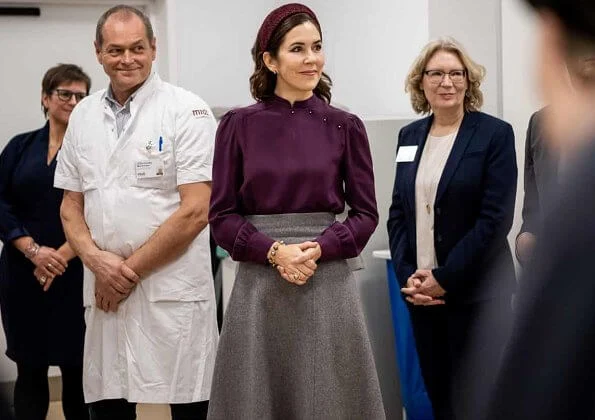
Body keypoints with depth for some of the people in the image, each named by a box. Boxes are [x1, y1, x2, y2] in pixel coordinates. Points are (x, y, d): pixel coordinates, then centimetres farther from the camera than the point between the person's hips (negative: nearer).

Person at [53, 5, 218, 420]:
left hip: (173, 292, -4)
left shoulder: (187, 111, -5)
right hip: (103, 292, 5)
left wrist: (131, 270, -9)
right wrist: (96, 259, -5)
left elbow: (195, 211, -11)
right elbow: (71, 206, 14)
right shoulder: (83, 116, 12)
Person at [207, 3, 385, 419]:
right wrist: (274, 251, -14)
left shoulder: (345, 127, 2)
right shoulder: (238, 125, 1)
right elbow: (222, 215, 1)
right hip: (259, 284, 0)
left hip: (328, 282, 0)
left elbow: (366, 213, 4)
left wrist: (320, 248, -13)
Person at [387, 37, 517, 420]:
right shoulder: (410, 135, 10)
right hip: (421, 290, 5)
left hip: (476, 293, -5)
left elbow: (496, 218, -12)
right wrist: (408, 275, -5)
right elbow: (398, 212, 10)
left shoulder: (495, 134, -5)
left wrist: (445, 278, -15)